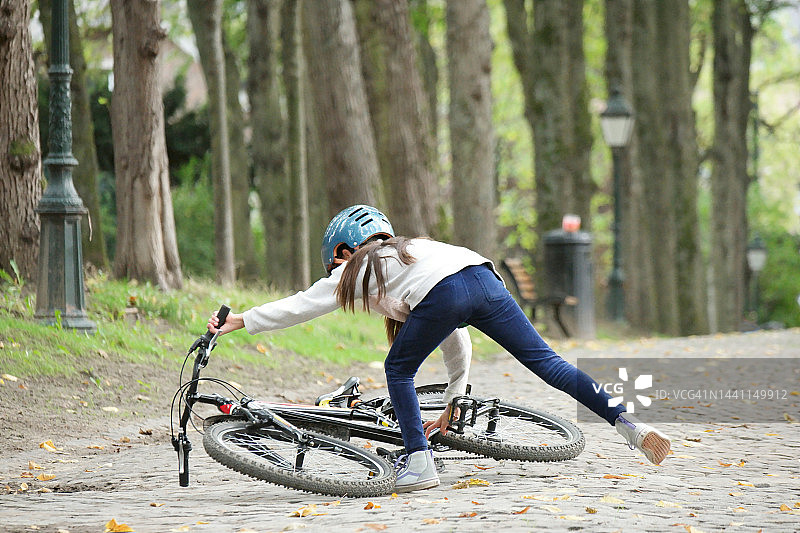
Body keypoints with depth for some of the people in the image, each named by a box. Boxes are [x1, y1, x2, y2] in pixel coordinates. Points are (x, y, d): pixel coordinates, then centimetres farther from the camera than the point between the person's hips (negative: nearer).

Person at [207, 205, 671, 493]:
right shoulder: (410, 250, 43)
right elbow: (458, 341, 43)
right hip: (485, 278, 6)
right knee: (544, 359, 5)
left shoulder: (356, 269, 26)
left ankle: (419, 464, 10)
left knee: (399, 371, 16)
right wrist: (453, 401, 49)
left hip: (443, 294, -6)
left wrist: (239, 321, 42)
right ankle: (628, 424, -4)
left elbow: (298, 306, 31)